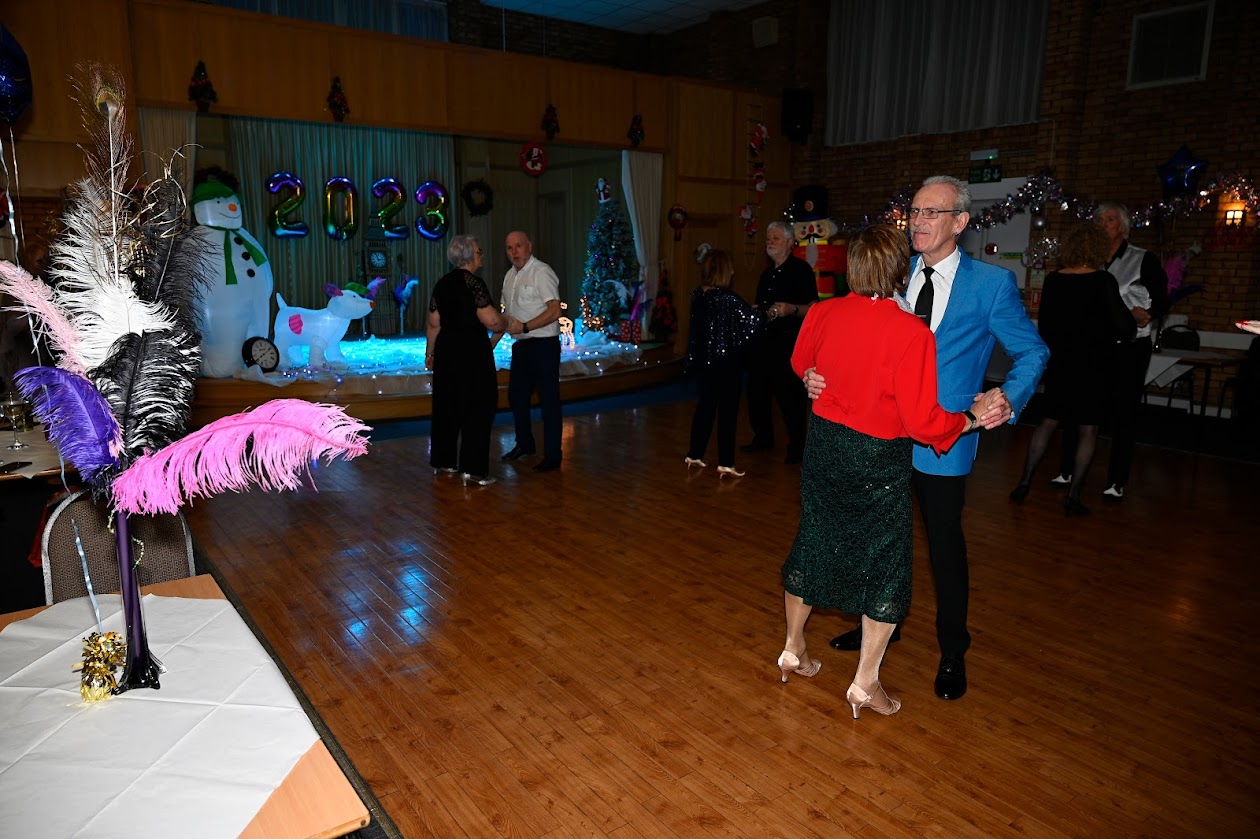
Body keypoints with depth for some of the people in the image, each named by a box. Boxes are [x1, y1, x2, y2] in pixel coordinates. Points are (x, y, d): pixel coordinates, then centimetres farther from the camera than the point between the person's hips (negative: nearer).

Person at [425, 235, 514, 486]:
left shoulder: (442, 284, 9)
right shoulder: (473, 282, -13)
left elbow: (434, 324, 12)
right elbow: (491, 320, -20)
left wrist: (430, 353, 22)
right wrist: (504, 324, 2)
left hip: (446, 350, 7)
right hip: (473, 351, -7)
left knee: (447, 406, 15)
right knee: (477, 407, 0)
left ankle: (443, 462, 26)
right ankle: (473, 469, 1)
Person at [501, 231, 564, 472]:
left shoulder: (541, 272, -13)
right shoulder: (510, 275, 14)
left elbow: (554, 311, -21)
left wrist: (524, 327, -22)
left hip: (543, 344, -9)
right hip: (521, 344, 9)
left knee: (548, 399, -3)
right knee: (516, 395, 16)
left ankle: (552, 456, 5)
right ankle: (524, 444, 33)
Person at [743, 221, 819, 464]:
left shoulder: (800, 269, -5)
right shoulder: (767, 274, 19)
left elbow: (813, 308, -12)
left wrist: (791, 309, -28)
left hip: (788, 343, -8)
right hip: (763, 340, 8)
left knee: (790, 397, -5)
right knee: (757, 391, 12)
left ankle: (797, 446, 7)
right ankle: (763, 437, 28)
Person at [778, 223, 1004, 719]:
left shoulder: (822, 314, -8)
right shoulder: (911, 333, -22)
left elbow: (800, 365, 13)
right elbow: (922, 422, -21)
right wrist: (972, 417, -5)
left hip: (824, 448, 5)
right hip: (879, 462, -5)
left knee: (814, 544, 21)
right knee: (886, 566, 13)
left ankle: (793, 651, 37)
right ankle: (865, 684, 22)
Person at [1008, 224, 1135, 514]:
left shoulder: (1053, 280, -1)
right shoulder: (1103, 281, -13)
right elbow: (1123, 327, -13)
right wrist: (1133, 323, 9)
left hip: (1058, 362, 4)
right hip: (1091, 365, -4)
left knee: (1049, 421, 15)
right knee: (1088, 430, 6)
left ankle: (1024, 482, 13)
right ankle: (1073, 496, 6)